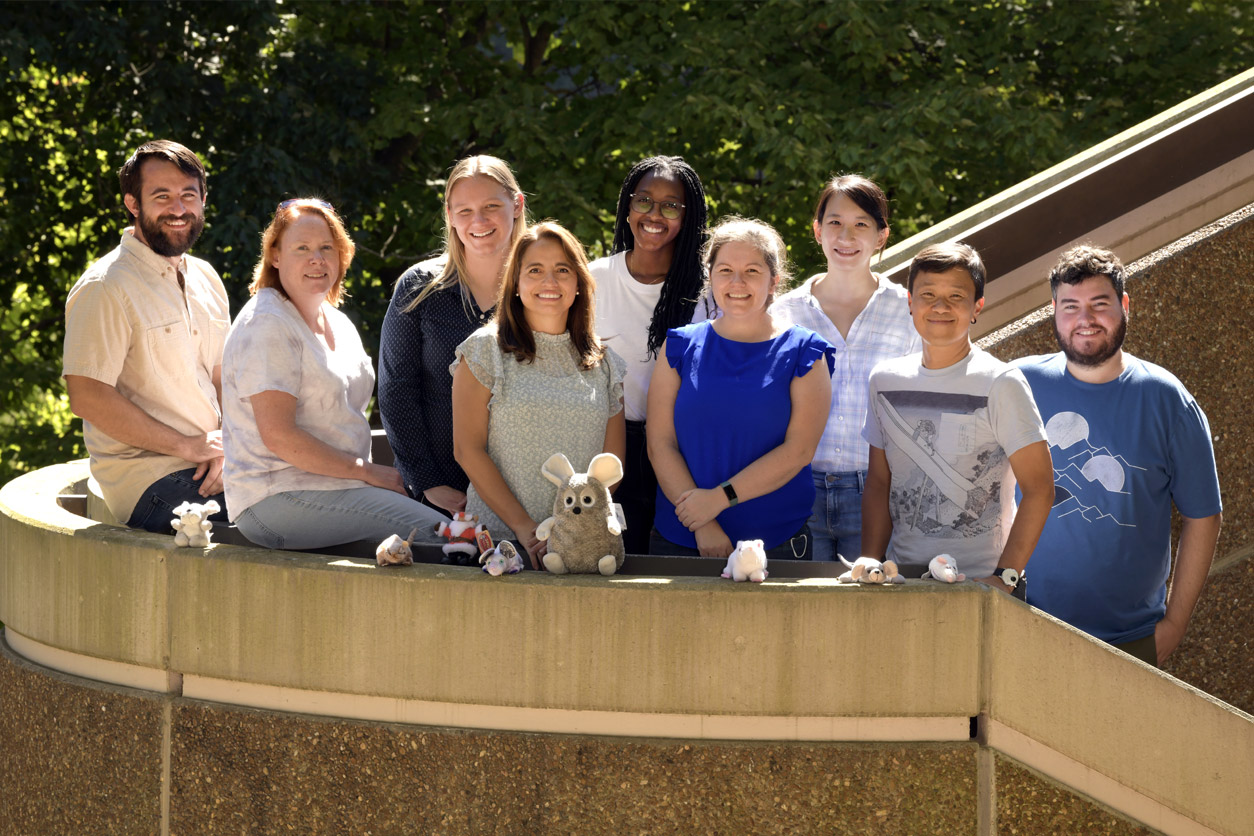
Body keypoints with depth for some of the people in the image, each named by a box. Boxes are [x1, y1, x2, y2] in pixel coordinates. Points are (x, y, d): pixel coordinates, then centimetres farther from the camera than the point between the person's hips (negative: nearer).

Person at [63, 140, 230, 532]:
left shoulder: (206, 279, 16)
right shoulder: (105, 288, -9)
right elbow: (88, 397, -16)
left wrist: (224, 444, -2)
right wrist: (188, 446, -12)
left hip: (208, 470, 8)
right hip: (148, 478, -8)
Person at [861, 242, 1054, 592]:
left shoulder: (1001, 385, -7)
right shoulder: (884, 380, 9)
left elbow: (1038, 488, -9)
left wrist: (1005, 576, -15)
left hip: (979, 580, -4)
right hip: (901, 577, 4)